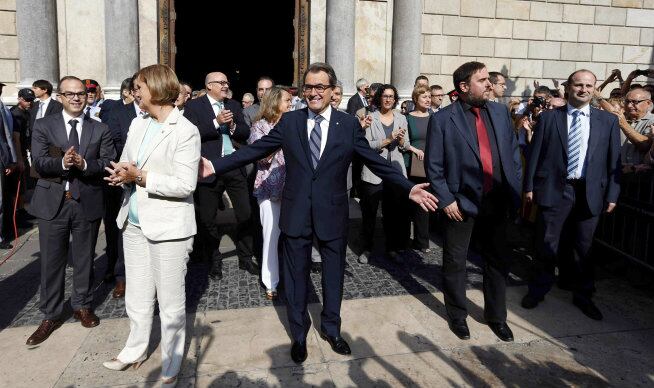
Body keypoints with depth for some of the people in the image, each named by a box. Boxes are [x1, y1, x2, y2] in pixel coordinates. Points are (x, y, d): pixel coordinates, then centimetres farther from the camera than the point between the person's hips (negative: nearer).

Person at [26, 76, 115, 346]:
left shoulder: (100, 130, 6)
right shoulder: (43, 126, 4)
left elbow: (108, 163, -4)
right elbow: (38, 162, -7)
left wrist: (84, 164, -22)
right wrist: (62, 162, -26)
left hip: (87, 202, 1)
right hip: (53, 203, 0)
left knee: (84, 259, 13)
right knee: (51, 262, 5)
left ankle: (82, 306, 32)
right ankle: (51, 315, 20)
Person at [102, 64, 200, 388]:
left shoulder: (185, 131, -12)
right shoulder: (137, 124, 11)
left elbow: (185, 185, -17)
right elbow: (125, 165, 15)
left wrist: (141, 176, -20)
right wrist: (122, 175, -7)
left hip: (168, 226, -7)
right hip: (134, 222, 7)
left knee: (170, 301, 5)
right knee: (136, 296, 20)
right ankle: (135, 350, 40)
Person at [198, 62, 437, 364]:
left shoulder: (349, 124, -2)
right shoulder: (289, 121, 1)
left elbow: (375, 161, -1)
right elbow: (255, 150, 0)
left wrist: (408, 188, -9)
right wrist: (215, 165, -6)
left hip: (332, 213, 0)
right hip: (296, 212, 0)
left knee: (334, 274, 15)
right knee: (296, 275, 12)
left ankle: (331, 328, 39)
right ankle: (299, 334, 34)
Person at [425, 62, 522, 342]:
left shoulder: (500, 112, 6)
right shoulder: (442, 119, -7)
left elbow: (513, 154, 11)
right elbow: (433, 166, -7)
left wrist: (516, 192, 6)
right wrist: (446, 200, -12)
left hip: (497, 201, 4)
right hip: (461, 203, -4)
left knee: (497, 261, 16)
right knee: (455, 263, 10)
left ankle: (496, 315, 34)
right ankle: (457, 315, 30)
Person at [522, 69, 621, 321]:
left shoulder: (608, 120, 6)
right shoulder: (548, 118, 2)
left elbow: (613, 160, 5)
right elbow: (535, 154, 1)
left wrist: (612, 194, 1)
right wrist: (529, 186, -2)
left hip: (590, 193, 2)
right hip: (554, 190, -1)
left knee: (583, 248, 12)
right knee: (546, 245, 6)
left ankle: (582, 295, 28)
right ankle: (538, 290, 23)